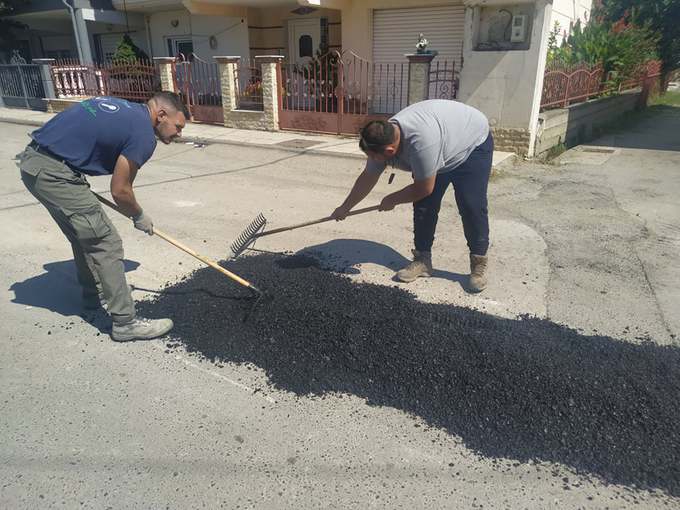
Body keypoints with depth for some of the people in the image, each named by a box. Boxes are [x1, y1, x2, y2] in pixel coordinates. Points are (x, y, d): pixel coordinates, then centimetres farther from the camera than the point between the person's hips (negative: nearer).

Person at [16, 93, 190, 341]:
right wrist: (140, 217, 11)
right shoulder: (143, 134, -11)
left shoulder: (124, 108, 15)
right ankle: (125, 322, 1)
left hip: (33, 159, 10)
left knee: (84, 235, 23)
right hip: (53, 173, -10)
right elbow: (120, 191, -7)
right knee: (106, 243, -5)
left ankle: (94, 294, 40)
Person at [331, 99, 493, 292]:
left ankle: (479, 265, -1)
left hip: (473, 144, -7)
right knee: (423, 206, -4)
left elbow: (424, 188, -31)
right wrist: (345, 208, 7)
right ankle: (422, 260, 7)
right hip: (442, 150, 7)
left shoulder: (420, 141, -45)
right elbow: (367, 178, -3)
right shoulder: (382, 139, -19)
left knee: (472, 207, -15)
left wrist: (392, 200, -15)